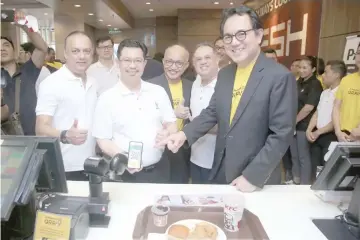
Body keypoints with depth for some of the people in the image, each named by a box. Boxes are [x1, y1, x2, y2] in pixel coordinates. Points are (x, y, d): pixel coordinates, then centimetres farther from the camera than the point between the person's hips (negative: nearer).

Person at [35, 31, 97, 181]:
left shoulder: (92, 83, 8)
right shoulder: (51, 83, -12)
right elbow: (41, 128, -17)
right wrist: (65, 136, -36)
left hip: (90, 166, 6)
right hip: (64, 169, -6)